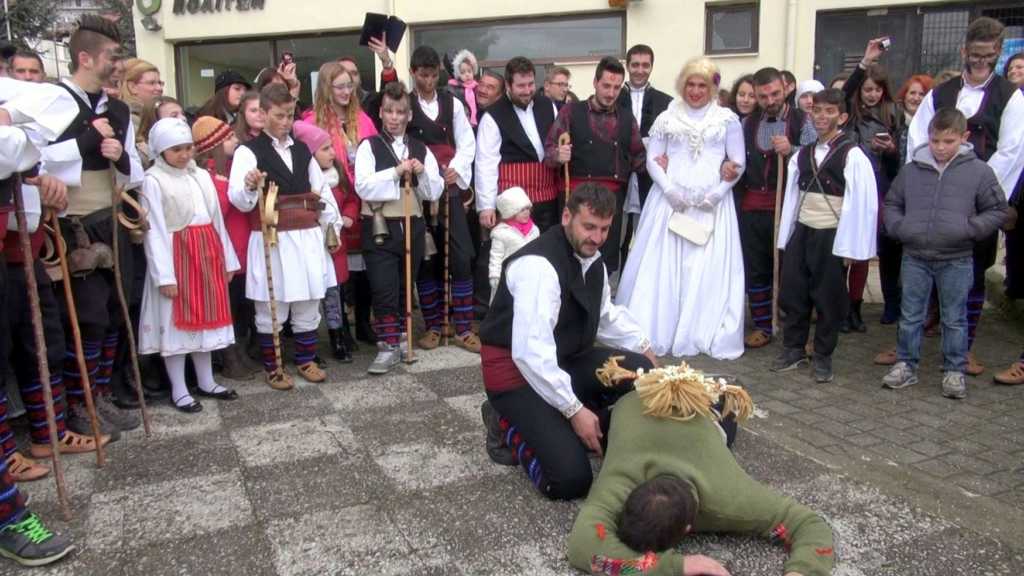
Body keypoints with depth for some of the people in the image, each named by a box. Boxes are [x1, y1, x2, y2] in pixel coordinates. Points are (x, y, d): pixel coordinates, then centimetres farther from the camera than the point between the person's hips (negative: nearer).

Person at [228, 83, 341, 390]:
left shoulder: (302, 150, 13)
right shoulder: (249, 151, -4)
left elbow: (322, 190, 19)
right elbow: (239, 200, -13)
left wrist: (333, 225, 15)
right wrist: (250, 185, -34)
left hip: (308, 236, 5)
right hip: (271, 239, -5)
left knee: (308, 303, 12)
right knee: (271, 307, 3)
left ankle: (306, 360, 26)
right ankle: (272, 367, 17)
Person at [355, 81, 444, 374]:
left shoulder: (421, 149, 9)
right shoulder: (369, 146, -2)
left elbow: (435, 191, 7)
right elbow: (363, 186, -15)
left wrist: (422, 173, -11)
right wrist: (396, 171, -19)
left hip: (412, 226, 4)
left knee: (406, 286, 14)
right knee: (384, 289, -6)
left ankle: (400, 336, 29)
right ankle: (388, 346, 2)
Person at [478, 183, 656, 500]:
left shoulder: (592, 258, 2)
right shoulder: (539, 265, -27)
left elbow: (606, 315, 21)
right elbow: (531, 353, -32)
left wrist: (643, 347, 10)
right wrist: (574, 410, -29)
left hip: (566, 360, 9)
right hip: (516, 369, -8)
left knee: (642, 373, -11)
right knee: (571, 479, -19)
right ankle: (511, 426, 6)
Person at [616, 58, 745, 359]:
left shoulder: (728, 119, 7)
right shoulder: (667, 118, 8)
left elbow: (738, 163, 5)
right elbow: (652, 159, 6)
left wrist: (718, 193, -8)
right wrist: (669, 190, -8)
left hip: (711, 204, 0)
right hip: (670, 200, 1)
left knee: (709, 270, 0)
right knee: (662, 266, 1)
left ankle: (704, 335, 10)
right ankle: (654, 333, 10)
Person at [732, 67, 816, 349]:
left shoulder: (802, 121, 0)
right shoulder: (748, 123, 12)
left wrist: (792, 151, -23)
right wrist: (729, 167, -2)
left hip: (787, 207, -4)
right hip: (752, 207, 4)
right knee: (755, 269, 8)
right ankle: (762, 326, 20)